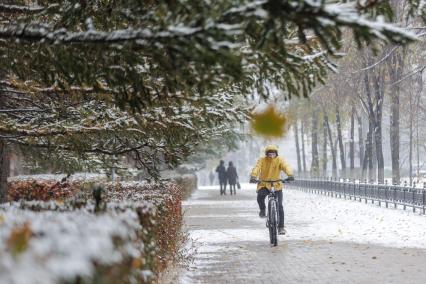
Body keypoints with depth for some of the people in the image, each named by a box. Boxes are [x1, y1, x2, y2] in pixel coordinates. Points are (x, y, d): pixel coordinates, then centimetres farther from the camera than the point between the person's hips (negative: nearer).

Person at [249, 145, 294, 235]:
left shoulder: (279, 160, -7)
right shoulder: (262, 160, -6)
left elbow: (286, 167, -24)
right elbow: (257, 168, -23)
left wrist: (290, 175, -46)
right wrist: (253, 177, -44)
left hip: (276, 186, 0)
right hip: (264, 185, 0)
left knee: (279, 206, -9)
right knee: (260, 196, -32)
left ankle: (281, 227, 2)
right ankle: (262, 209, 0)